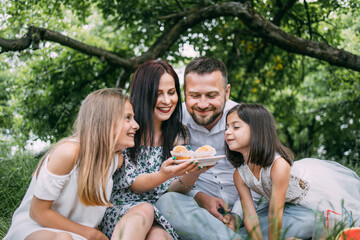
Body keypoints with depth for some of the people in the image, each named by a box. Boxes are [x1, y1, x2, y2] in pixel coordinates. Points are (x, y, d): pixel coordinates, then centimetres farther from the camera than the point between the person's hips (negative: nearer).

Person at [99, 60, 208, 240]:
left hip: (160, 219, 0)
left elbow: (172, 189, 1)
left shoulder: (179, 134, 7)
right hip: (121, 210, 0)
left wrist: (193, 174, -21)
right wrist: (163, 175, -28)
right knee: (144, 210, -34)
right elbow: (132, 184, -7)